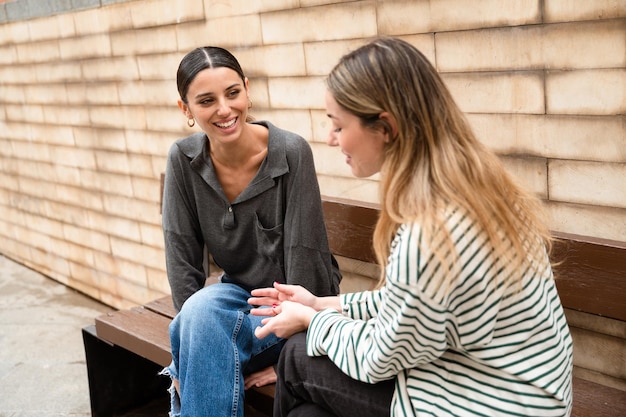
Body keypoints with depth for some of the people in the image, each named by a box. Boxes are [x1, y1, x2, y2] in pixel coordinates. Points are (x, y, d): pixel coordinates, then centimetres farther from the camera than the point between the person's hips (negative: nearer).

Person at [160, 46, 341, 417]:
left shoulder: (291, 152, -21)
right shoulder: (183, 160, -10)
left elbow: (302, 254, -20)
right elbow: (182, 256, -7)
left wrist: (286, 357, -17)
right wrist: (197, 329, -14)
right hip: (238, 294, 3)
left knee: (201, 320, -27)